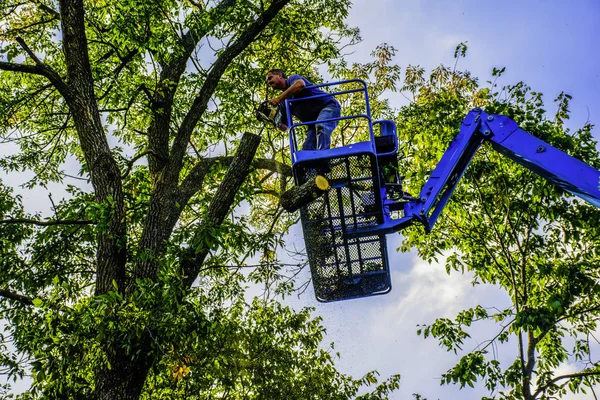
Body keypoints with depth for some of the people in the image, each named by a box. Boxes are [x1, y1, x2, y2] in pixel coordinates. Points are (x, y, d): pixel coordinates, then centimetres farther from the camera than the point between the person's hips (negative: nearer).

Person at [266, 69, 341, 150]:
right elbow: (284, 127, 14)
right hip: (314, 123, 8)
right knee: (307, 148, -6)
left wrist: (278, 99, -23)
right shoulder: (284, 102, 18)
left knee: (321, 127, -36)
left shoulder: (292, 79, -1)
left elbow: (300, 84, -28)